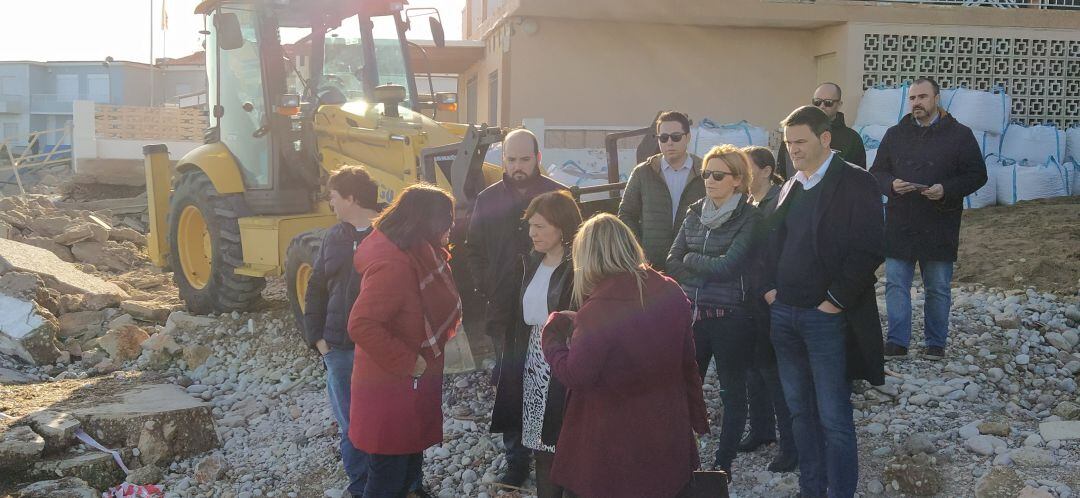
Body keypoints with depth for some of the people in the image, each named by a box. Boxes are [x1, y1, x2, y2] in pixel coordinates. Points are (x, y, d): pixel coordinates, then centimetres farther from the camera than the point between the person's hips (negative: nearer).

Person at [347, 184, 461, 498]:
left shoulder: (419, 255, 6)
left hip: (412, 385, 10)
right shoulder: (392, 265, -26)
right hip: (393, 391, -10)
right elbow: (361, 326, -30)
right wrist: (408, 362, -25)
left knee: (409, 470, 21)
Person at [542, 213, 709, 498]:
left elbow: (574, 376, -18)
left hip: (615, 446, -5)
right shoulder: (671, 292, -3)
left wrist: (551, 334, -1)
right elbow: (687, 362, 5)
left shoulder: (599, 309, -23)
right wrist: (697, 418, 16)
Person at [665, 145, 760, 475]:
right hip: (692, 312, 5)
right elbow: (673, 262, 4)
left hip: (730, 316, -5)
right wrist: (709, 272, -6)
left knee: (732, 391, 9)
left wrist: (691, 259, -3)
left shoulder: (749, 218, -8)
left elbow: (727, 266, -17)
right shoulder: (695, 213, 8)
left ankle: (723, 463, 20)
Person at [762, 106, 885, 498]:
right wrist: (770, 287, 5)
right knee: (800, 411, 14)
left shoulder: (855, 183, -9)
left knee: (833, 418, -1)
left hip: (827, 318, -7)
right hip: (783, 314, 7)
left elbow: (869, 250, -15)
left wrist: (835, 300, -16)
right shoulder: (790, 187, 13)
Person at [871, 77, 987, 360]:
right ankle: (897, 342, 11)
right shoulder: (895, 134, 8)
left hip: (939, 228, -2)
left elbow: (977, 175, -1)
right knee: (896, 285, 3)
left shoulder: (959, 135, -1)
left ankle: (936, 344, 20)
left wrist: (946, 190, -18)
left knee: (938, 289, 8)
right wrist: (891, 185, -12)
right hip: (899, 226, 2)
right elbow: (877, 172, 10)